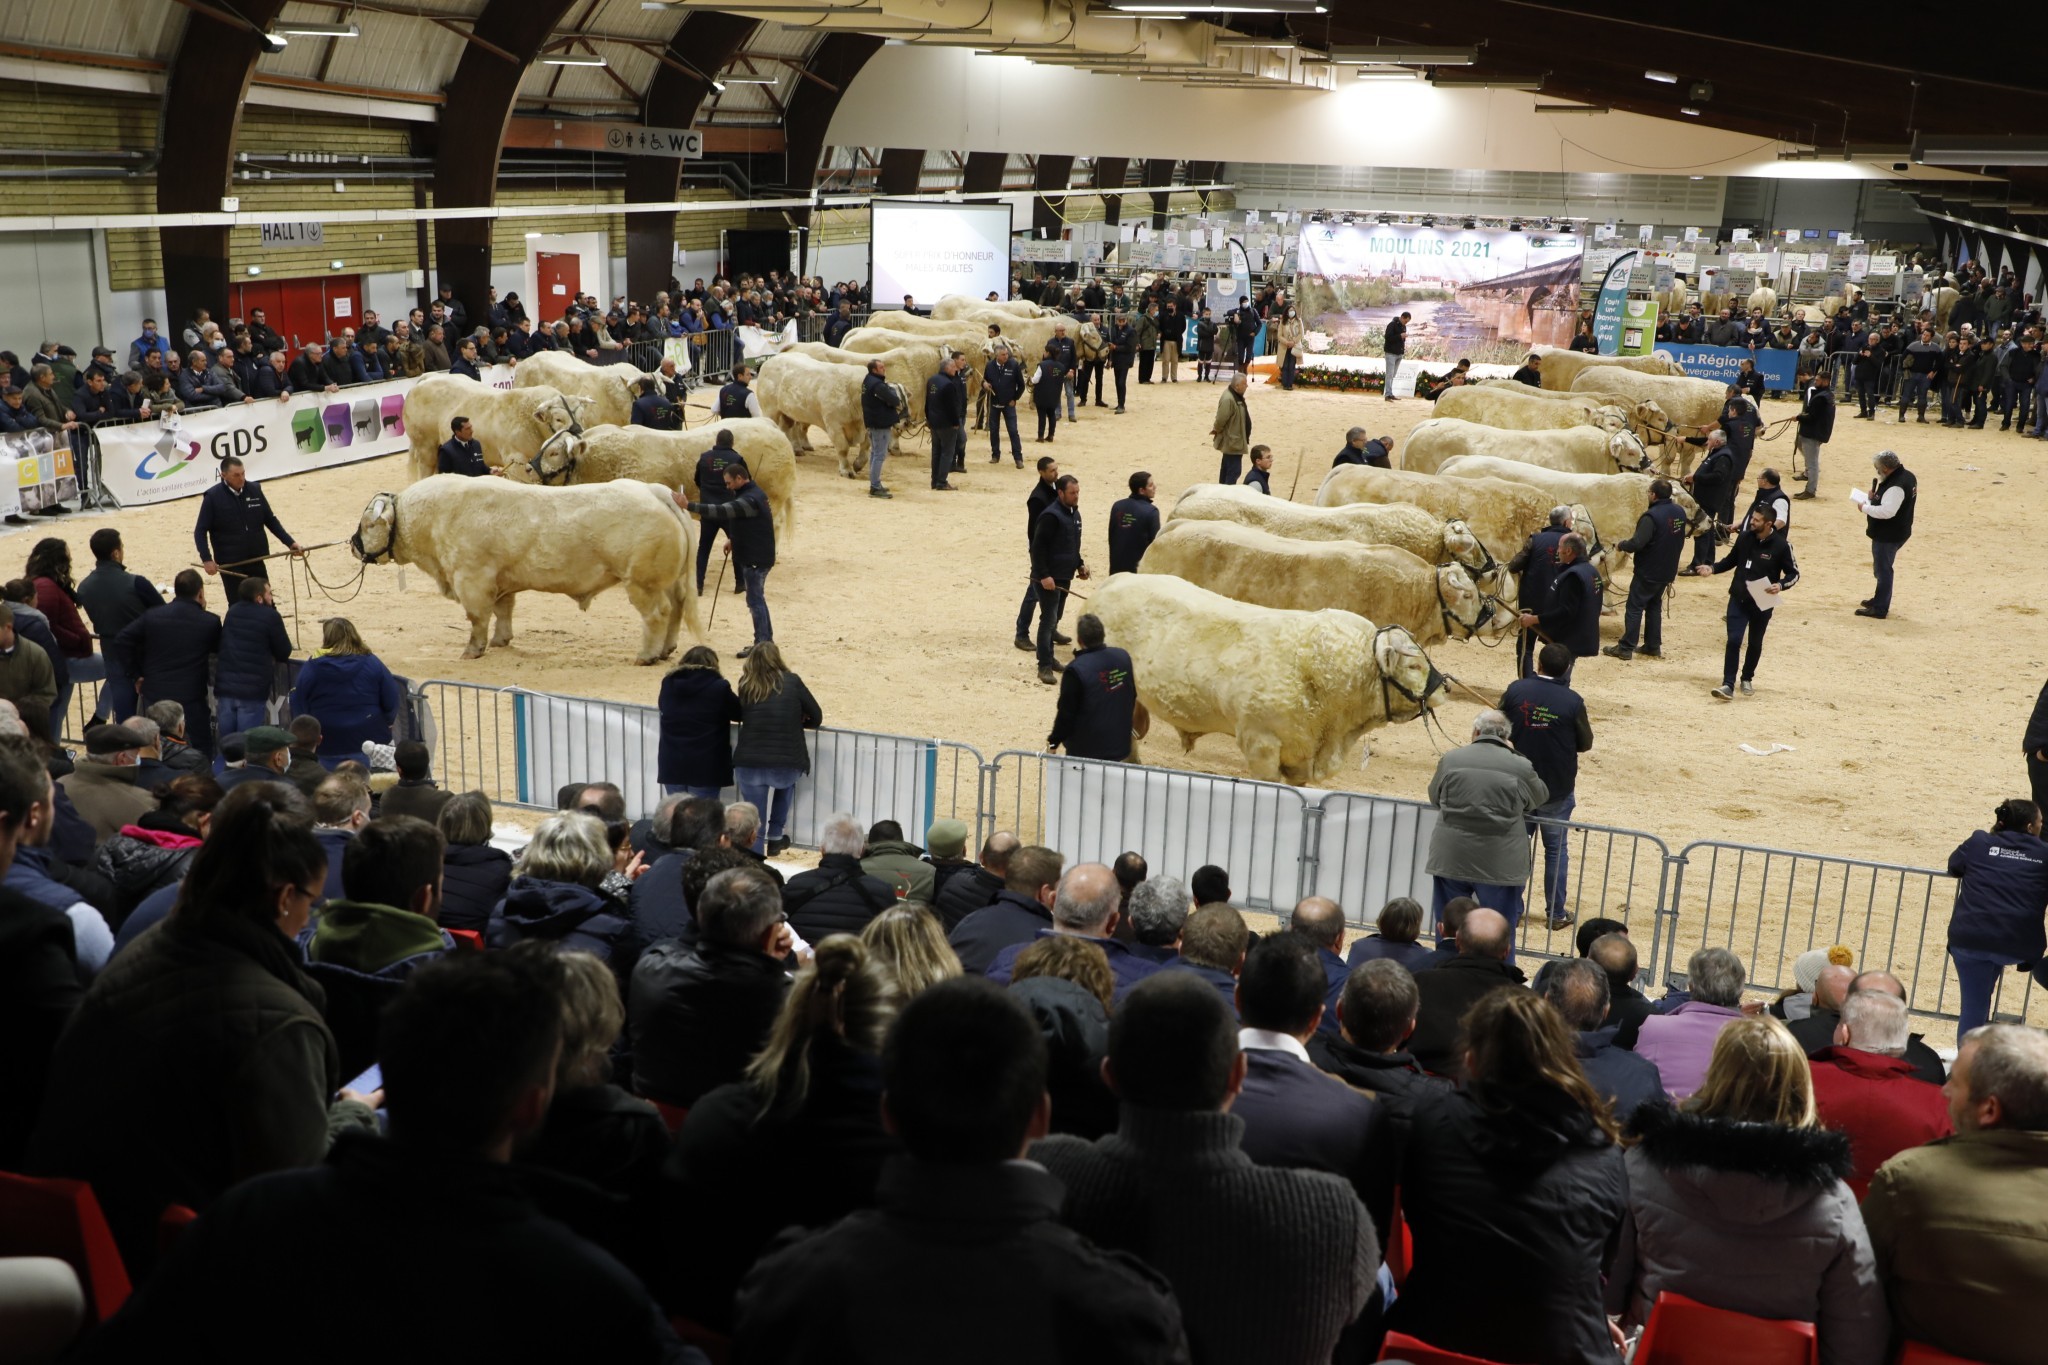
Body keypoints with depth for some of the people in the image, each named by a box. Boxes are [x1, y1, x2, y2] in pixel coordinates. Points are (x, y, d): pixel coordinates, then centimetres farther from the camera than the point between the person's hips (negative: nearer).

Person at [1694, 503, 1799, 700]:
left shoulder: (1781, 545, -12)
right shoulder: (1745, 537, -2)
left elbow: (1793, 574, -4)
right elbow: (1731, 560, 14)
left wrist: (1780, 585, -23)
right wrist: (1712, 568, -2)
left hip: (1762, 603, -2)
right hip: (1738, 599, 2)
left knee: (1755, 643, 14)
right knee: (1733, 640, -9)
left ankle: (1747, 679, 33)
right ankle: (1728, 685, -10)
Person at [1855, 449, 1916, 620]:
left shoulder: (1895, 486, -27)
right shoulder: (1907, 476, 7)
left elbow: (1887, 511, -32)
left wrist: (1865, 507, -19)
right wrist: (1875, 498, 4)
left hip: (1887, 535, -10)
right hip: (1896, 532, 10)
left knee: (1883, 569, -2)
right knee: (1882, 568, 23)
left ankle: (1880, 609, 4)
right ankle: (1880, 599, 37)